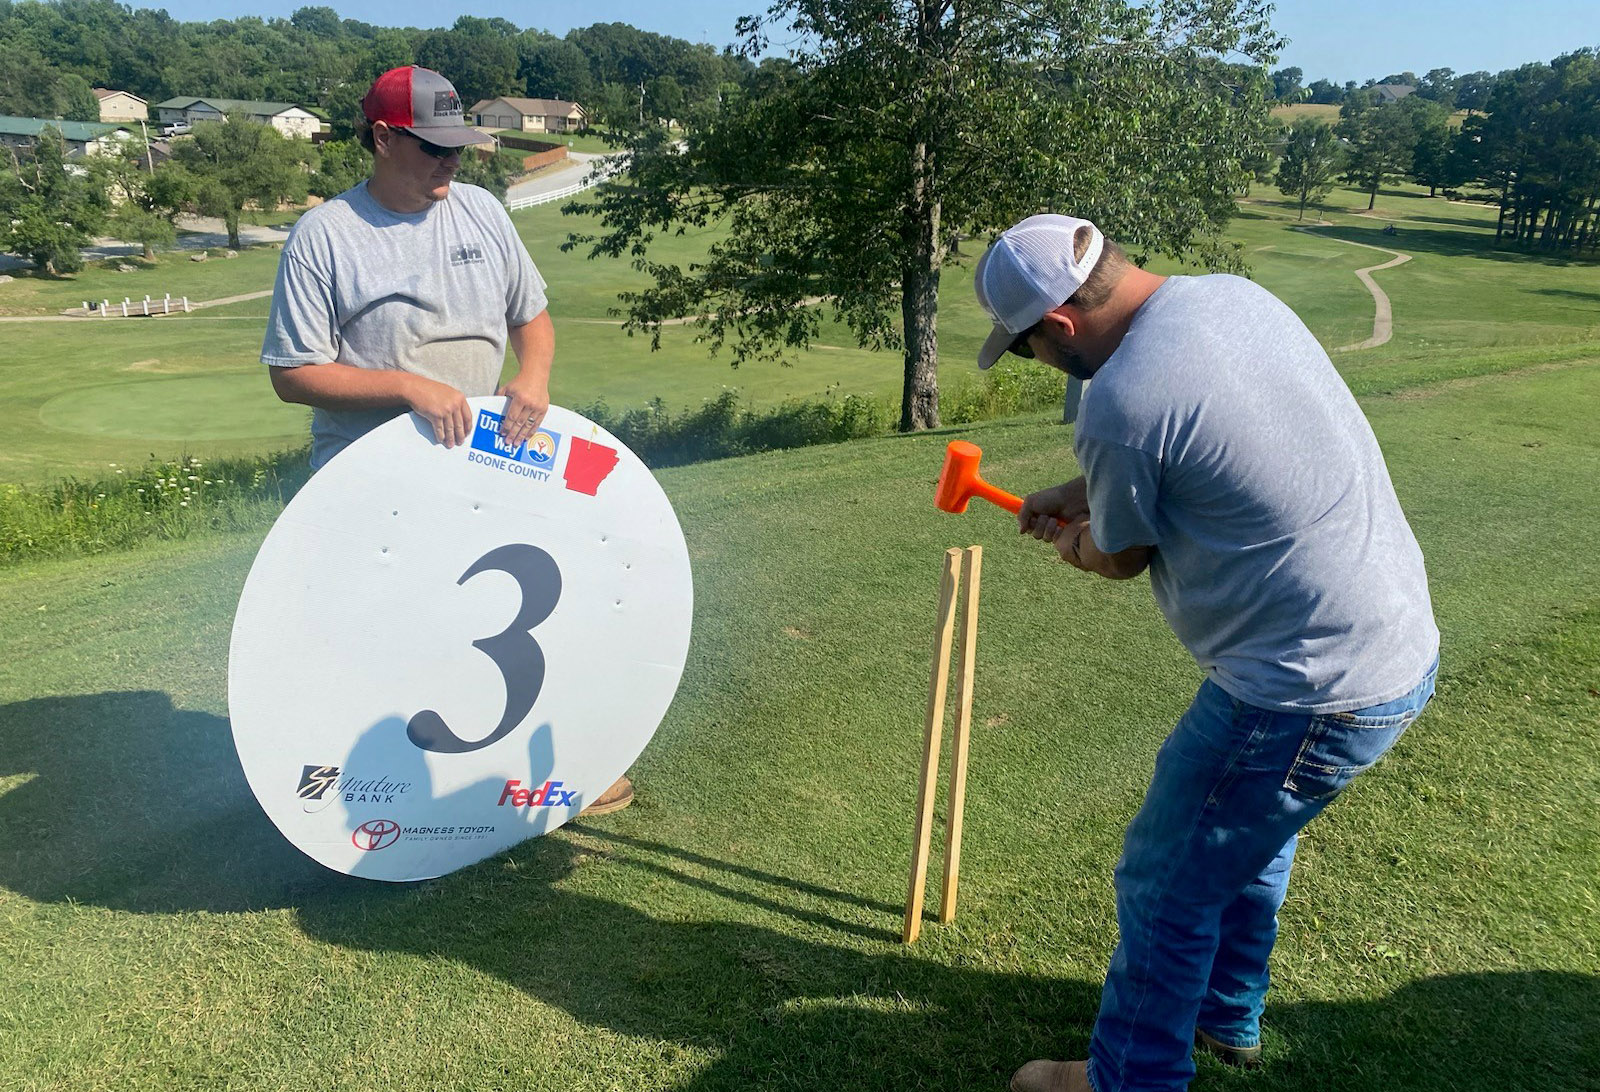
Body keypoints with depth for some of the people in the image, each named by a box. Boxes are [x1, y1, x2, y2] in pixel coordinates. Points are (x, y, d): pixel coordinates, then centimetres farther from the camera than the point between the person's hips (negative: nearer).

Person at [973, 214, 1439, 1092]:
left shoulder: (1117, 403, -25)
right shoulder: (1234, 294, 3)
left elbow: (1121, 556, -6)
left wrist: (1075, 543, 16)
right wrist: (1080, 496, 20)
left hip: (1315, 693, -10)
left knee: (1166, 887, 9)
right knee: (1251, 834, 29)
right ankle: (1228, 1017, 50)